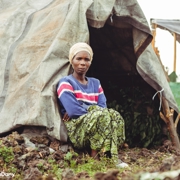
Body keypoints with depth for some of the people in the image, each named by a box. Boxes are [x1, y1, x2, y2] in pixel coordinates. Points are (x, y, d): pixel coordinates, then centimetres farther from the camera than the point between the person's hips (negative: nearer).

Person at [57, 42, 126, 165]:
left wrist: (86, 111, -11)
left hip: (96, 131, 5)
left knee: (115, 115, -25)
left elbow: (103, 106, 4)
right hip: (76, 132, -5)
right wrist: (93, 111, -3)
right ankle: (95, 155, -30)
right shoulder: (66, 83, 0)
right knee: (102, 114, -32)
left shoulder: (95, 83, 20)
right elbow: (73, 110, -13)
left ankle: (112, 157, -33)